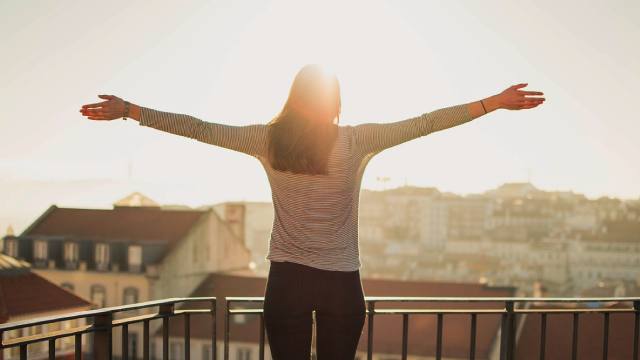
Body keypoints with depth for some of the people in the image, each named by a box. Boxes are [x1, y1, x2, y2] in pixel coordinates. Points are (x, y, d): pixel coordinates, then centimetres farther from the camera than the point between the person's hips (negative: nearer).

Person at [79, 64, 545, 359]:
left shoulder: (268, 140, -4)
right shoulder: (358, 141, -7)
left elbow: (199, 128, -1)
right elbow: (425, 123, -5)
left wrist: (128, 110, 8)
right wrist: (495, 102, 2)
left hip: (287, 280, 1)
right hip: (342, 283, 0)